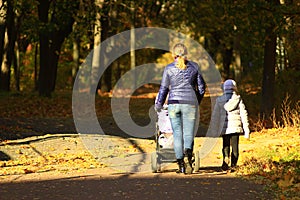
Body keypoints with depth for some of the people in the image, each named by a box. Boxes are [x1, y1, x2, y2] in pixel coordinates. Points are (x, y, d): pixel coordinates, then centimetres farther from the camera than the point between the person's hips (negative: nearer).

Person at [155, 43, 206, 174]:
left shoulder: (169, 68, 3)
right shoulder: (194, 67, 6)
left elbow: (164, 88, 7)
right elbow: (201, 87, 11)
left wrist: (159, 105, 20)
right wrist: (197, 101, 27)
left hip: (174, 102, 0)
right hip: (190, 103, 0)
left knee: (177, 134, 6)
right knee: (189, 133, 0)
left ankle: (180, 163, 2)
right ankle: (188, 153, -30)